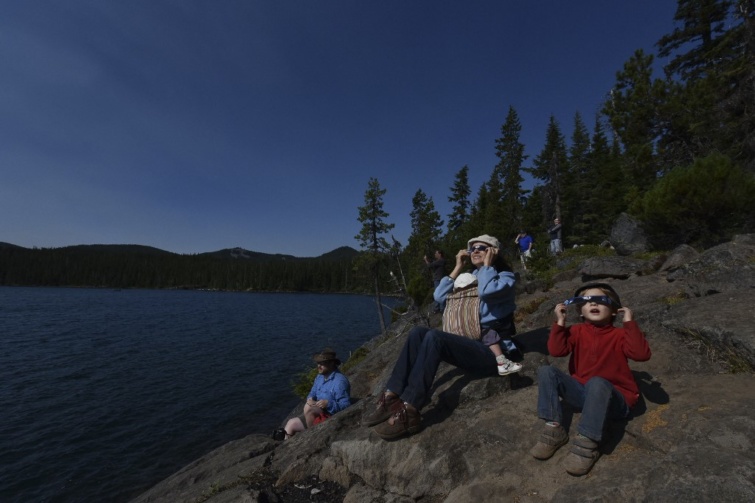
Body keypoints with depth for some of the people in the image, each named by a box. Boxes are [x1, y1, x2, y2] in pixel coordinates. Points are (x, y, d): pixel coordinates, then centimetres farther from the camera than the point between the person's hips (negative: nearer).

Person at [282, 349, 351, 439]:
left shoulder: (340, 381, -19)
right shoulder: (320, 376, 8)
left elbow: (346, 406, -21)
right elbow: (312, 393, 16)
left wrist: (328, 403, -31)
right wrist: (310, 399, -8)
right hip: (319, 415, 9)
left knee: (308, 407, -27)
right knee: (291, 423, 1)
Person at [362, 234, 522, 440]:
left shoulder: (505, 277, 0)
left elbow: (486, 292, -25)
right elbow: (440, 296, 10)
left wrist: (487, 265, -9)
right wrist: (458, 268, 9)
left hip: (491, 351, -7)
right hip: (470, 344, 7)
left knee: (434, 337, -31)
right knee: (418, 332, -16)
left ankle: (409, 410, -34)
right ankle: (391, 397, -21)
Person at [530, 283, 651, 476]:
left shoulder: (620, 335, -4)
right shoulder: (577, 331, 3)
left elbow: (642, 354, -24)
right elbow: (556, 350, -13)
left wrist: (630, 323, -22)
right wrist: (560, 322, -17)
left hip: (615, 399, -4)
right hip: (582, 393, 4)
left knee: (597, 382, -39)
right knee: (547, 371, -17)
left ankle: (586, 444, -35)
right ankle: (553, 429, -20)